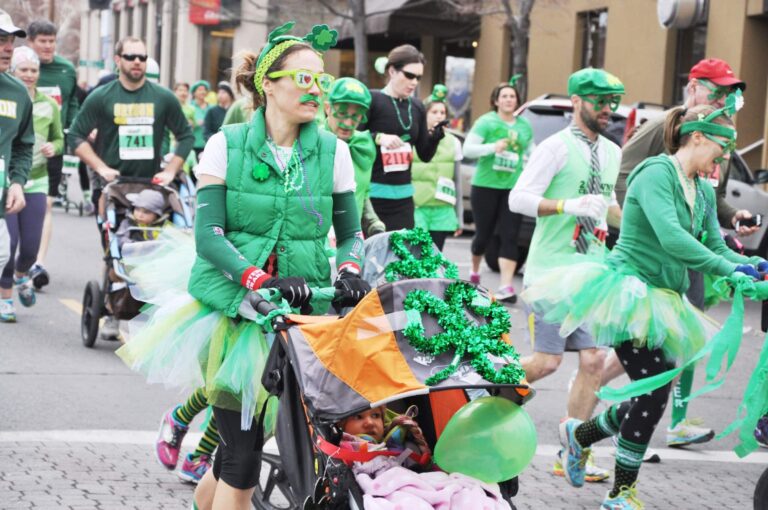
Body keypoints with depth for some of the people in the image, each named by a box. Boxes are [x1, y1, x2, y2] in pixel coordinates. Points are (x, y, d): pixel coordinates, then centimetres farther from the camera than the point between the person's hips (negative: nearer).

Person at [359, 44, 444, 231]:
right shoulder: (371, 100, -5)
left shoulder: (417, 107, 12)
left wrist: (435, 137, -5)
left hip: (403, 195, 6)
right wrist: (378, 137, -25)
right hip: (372, 194, -6)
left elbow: (425, 155, 13)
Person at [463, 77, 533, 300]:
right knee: (484, 233, 8)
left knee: (509, 237, -8)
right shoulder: (486, 122, -3)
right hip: (485, 185, -2)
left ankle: (506, 286, -13)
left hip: (514, 188, 2)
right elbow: (468, 149, -8)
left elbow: (530, 152, 24)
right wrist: (492, 147, -22)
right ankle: (474, 272, 36)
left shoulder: (525, 126, 10)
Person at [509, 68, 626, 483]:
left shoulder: (611, 153, 14)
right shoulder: (557, 147, -9)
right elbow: (518, 198, -17)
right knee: (547, 361, -9)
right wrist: (569, 206, -27)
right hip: (552, 272, -7)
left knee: (593, 360, 0)